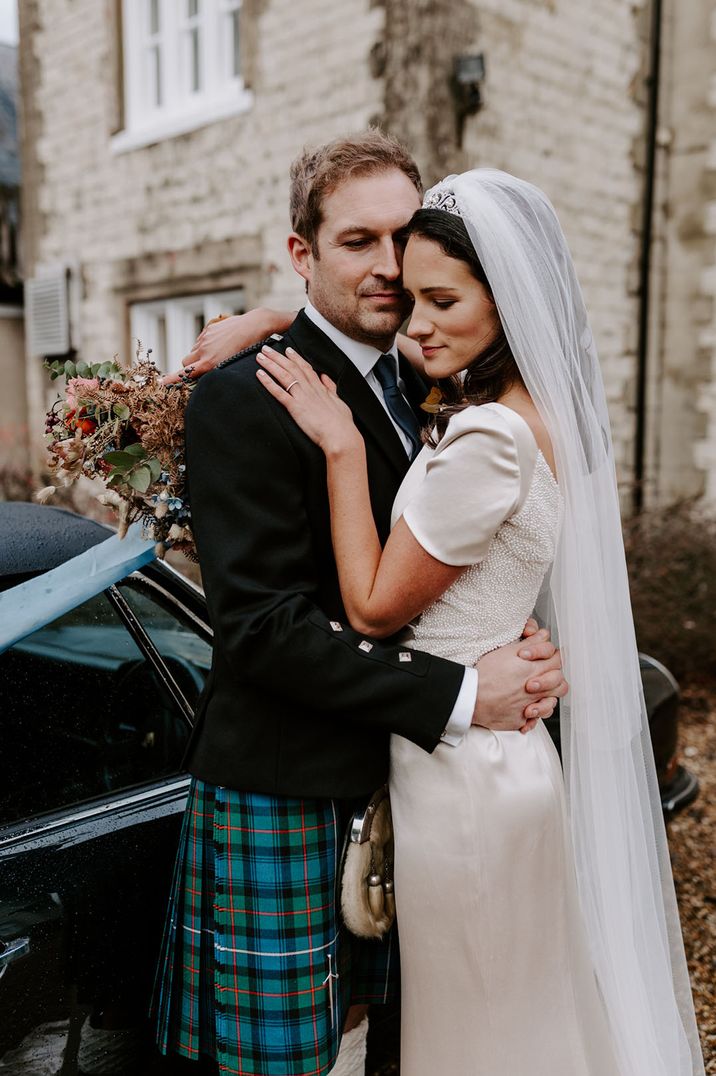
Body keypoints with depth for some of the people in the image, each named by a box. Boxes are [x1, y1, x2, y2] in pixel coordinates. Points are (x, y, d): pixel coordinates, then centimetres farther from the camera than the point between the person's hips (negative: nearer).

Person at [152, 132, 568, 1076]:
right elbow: (261, 625, -22)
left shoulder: (419, 388, 8)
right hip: (284, 793, -7)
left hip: (390, 777, 7)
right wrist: (460, 696, -22)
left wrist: (521, 653, -10)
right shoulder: (243, 400, -17)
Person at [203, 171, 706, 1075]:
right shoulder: (544, 411, 3)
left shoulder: (486, 440, -27)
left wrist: (342, 447, -17)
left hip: (464, 769, -9)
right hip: (522, 752, 9)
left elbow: (374, 607, -17)